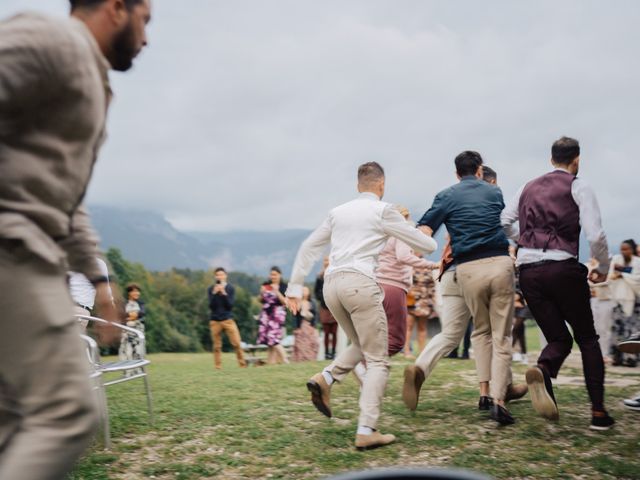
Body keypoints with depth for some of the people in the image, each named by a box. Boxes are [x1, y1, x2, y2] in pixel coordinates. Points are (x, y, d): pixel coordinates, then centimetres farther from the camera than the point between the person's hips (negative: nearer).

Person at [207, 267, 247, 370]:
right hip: (215, 320, 1)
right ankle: (218, 367, 9)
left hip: (228, 319, -1)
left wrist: (224, 293, -18)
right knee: (217, 346, 1)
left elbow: (230, 304, -7)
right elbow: (211, 306, -5)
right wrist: (215, 293, -17)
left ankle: (242, 364, 1)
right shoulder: (211, 289, 3)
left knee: (237, 343, -8)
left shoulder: (230, 288, 1)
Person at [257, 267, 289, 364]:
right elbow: (261, 301, 17)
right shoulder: (266, 285, 10)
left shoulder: (284, 287, -3)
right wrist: (262, 293, -3)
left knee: (273, 337, -13)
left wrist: (277, 291, -17)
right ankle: (271, 360, 7)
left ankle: (284, 359, -4)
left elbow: (285, 301, -11)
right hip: (266, 313, 5)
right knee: (268, 338, 2)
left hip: (277, 314, -5)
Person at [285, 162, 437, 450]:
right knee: (377, 361, 0)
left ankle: (325, 379, 0)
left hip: (332, 284, 6)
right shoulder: (383, 210, 6)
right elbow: (425, 246, 9)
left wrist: (295, 287, 23)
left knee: (361, 346, 24)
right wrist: (430, 240, 33)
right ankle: (366, 431, -10)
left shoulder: (338, 212, 21)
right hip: (360, 282, -6)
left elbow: (308, 247, 21)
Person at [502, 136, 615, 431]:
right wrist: (603, 269, 7)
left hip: (528, 270, 4)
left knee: (558, 338, 12)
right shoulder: (578, 187, 1)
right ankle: (598, 412, 5)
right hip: (563, 268, -4)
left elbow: (503, 222, 15)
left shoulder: (529, 188, 15)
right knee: (587, 337, 12)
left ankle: (541, 369, -23)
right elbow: (595, 235, -7)